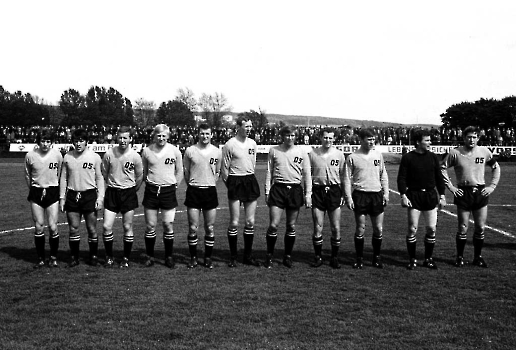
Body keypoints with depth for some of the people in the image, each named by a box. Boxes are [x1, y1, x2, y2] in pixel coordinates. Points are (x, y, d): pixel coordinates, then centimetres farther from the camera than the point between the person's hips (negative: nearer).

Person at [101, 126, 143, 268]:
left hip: (128, 193, -1)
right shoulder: (109, 154, -5)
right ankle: (109, 257, 13)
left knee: (127, 227, 4)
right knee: (107, 226, -4)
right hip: (111, 192, 1)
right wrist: (113, 184, 10)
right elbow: (104, 174, 8)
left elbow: (140, 176, 6)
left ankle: (126, 258, 18)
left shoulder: (135, 156, -7)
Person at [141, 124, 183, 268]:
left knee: (168, 225, 0)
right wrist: (149, 183, 8)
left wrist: (174, 185, 4)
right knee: (150, 226, 3)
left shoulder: (174, 151, -1)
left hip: (168, 191, -1)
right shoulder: (146, 151, 1)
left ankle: (169, 257, 12)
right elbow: (144, 171, 14)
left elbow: (179, 171, 9)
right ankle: (150, 256, 16)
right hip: (151, 190, 1)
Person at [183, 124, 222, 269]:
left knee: (210, 228, 5)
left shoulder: (217, 152, 2)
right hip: (193, 191, -1)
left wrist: (210, 184, 8)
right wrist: (192, 185, 6)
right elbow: (186, 172, 9)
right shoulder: (190, 151, -2)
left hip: (210, 191, 1)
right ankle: (193, 257, 13)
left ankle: (208, 257, 16)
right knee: (193, 228, 0)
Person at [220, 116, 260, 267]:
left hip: (250, 181, 5)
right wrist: (230, 185, -2)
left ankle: (248, 255, 16)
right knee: (234, 222, -2)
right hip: (235, 182, -5)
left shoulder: (252, 143, 9)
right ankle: (233, 256, 9)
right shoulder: (230, 144, -8)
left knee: (250, 222, 7)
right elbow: (224, 169, -4)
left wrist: (250, 179, 15)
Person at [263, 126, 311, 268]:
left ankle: (288, 256, 20)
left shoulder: (301, 152, 4)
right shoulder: (274, 151, 4)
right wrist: (267, 191, 3)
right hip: (278, 188, -1)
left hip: (295, 190, 1)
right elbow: (269, 172, 9)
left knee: (291, 226, 6)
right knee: (273, 225, -6)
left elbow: (307, 174, 6)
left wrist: (308, 194, 1)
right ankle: (269, 256, 9)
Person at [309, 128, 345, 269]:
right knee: (317, 228, 1)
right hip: (318, 190, 0)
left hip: (334, 191, 0)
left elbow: (343, 176, 9)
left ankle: (334, 257, 14)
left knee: (336, 228, 1)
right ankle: (318, 256, 15)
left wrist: (343, 194, 4)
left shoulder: (339, 154, 4)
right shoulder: (313, 154, 2)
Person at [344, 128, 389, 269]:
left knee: (379, 229, 5)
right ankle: (359, 258, 14)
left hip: (377, 194, 3)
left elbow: (383, 175, 14)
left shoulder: (378, 155, 7)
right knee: (360, 229, 2)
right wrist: (348, 198, -6)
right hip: (360, 195, -3)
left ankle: (376, 257, 19)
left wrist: (386, 193, 8)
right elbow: (347, 179, -1)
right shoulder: (352, 157, -3)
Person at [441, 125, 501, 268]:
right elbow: (442, 168, 2)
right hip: (463, 193, -2)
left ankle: (478, 257, 19)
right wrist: (450, 186, -4)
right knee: (463, 228, 1)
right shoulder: (455, 153, -5)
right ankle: (460, 257, 14)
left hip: (481, 192, 2)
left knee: (481, 228, 5)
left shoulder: (484, 152, 2)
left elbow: (496, 167, 14)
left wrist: (492, 186, 5)